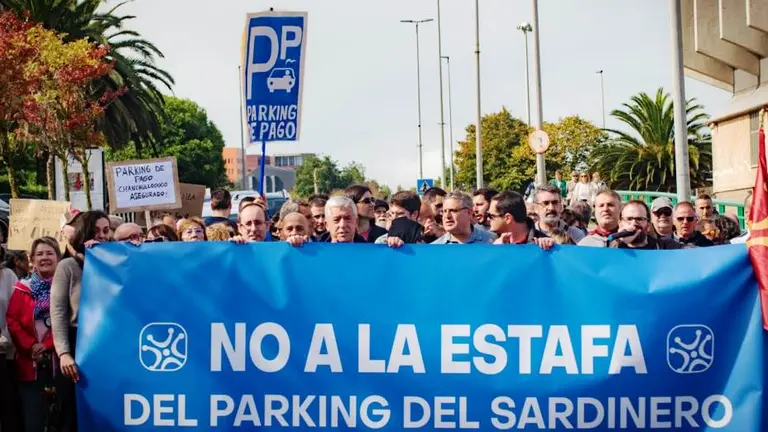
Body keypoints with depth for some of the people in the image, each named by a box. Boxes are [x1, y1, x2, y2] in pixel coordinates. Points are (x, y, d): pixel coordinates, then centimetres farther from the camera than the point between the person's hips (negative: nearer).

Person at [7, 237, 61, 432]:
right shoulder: (23, 288, 11)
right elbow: (12, 321, 3)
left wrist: (48, 345, -13)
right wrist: (30, 346, -11)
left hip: (58, 360, -1)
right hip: (29, 362, 1)